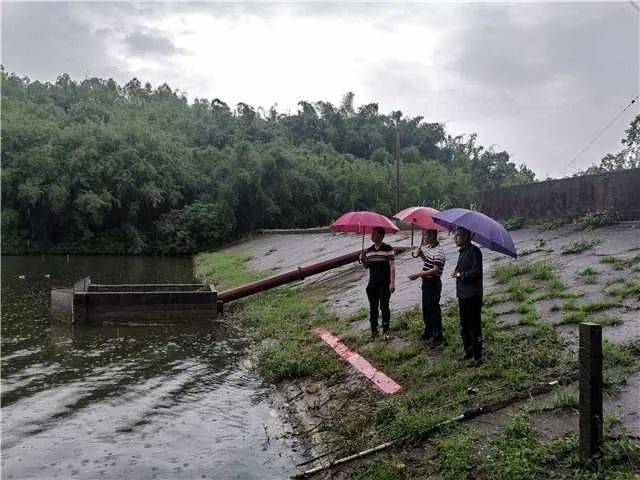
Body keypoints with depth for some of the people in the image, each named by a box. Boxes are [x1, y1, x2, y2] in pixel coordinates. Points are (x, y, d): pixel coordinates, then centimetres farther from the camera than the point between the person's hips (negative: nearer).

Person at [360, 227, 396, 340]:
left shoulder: (388, 249, -7)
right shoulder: (369, 250, 8)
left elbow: (392, 267, -9)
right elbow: (366, 266, 14)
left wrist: (392, 283, -13)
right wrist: (363, 259, -7)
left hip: (384, 284, -5)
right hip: (372, 283, 5)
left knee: (384, 307, -2)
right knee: (373, 307, 9)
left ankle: (386, 331, 8)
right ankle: (374, 329, 18)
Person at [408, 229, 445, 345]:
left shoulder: (438, 251, -21)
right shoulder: (428, 247, 8)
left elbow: (435, 270, -25)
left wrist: (418, 274, -25)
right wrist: (421, 254, 5)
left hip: (434, 283, -9)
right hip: (426, 282, 9)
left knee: (434, 309, -1)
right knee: (426, 308, 19)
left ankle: (437, 336, 10)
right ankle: (428, 332, 34)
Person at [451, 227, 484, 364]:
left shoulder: (474, 251, -14)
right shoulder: (462, 252, 15)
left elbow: (477, 272, -22)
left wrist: (460, 274, -14)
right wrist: (457, 270, 4)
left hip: (473, 296, -10)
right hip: (463, 295, 10)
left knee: (474, 326, -3)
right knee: (464, 325, 18)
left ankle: (477, 356, 5)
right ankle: (468, 351, 31)